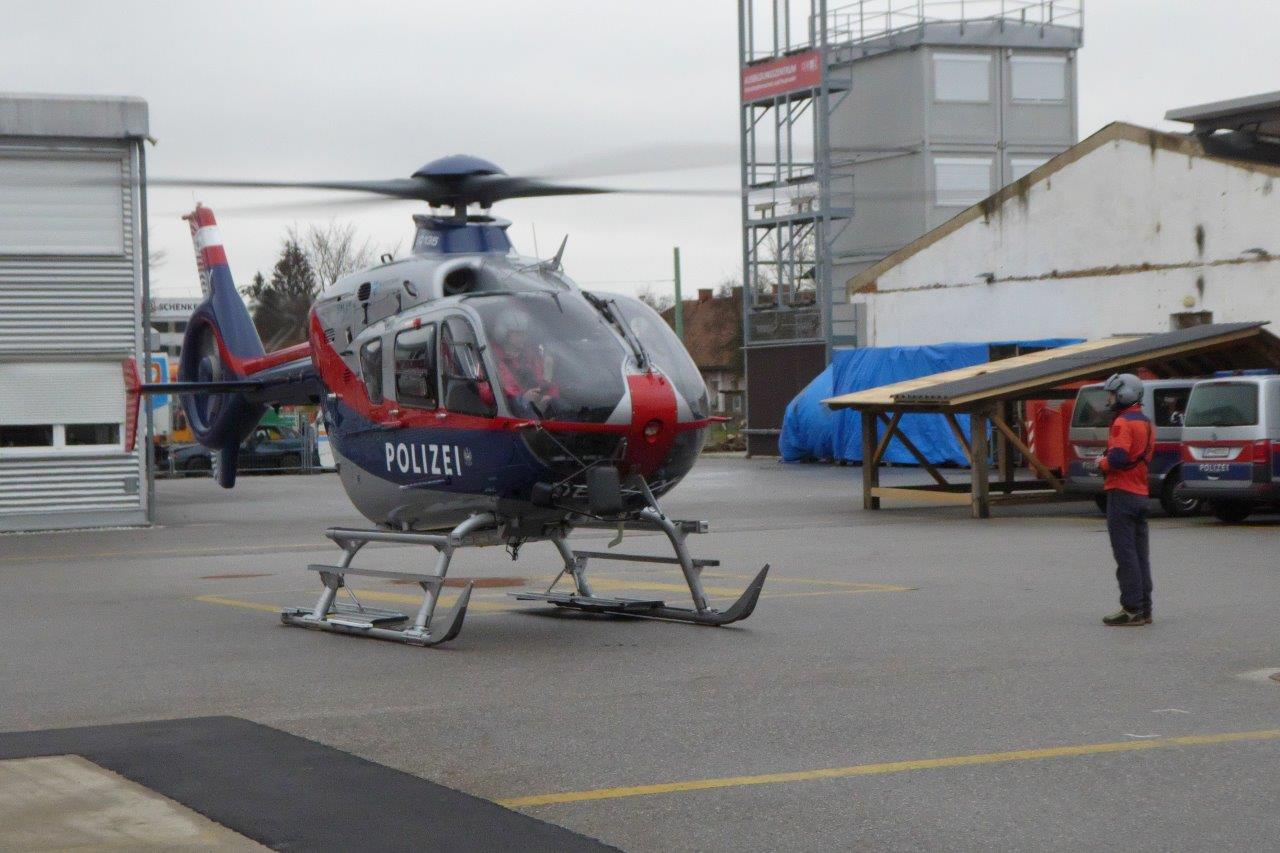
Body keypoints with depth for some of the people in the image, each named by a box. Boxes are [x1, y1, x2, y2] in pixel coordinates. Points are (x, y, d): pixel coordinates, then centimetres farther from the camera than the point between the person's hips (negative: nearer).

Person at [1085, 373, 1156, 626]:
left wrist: (1101, 463, -6)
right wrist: (1108, 462, 13)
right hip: (1141, 493, 9)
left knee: (1125, 554, -7)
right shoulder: (1145, 423, 17)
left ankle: (1131, 609, -8)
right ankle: (1144, 609, 14)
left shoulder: (1123, 423, -14)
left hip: (1122, 493, -9)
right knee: (1140, 554, 12)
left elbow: (1117, 458, -25)